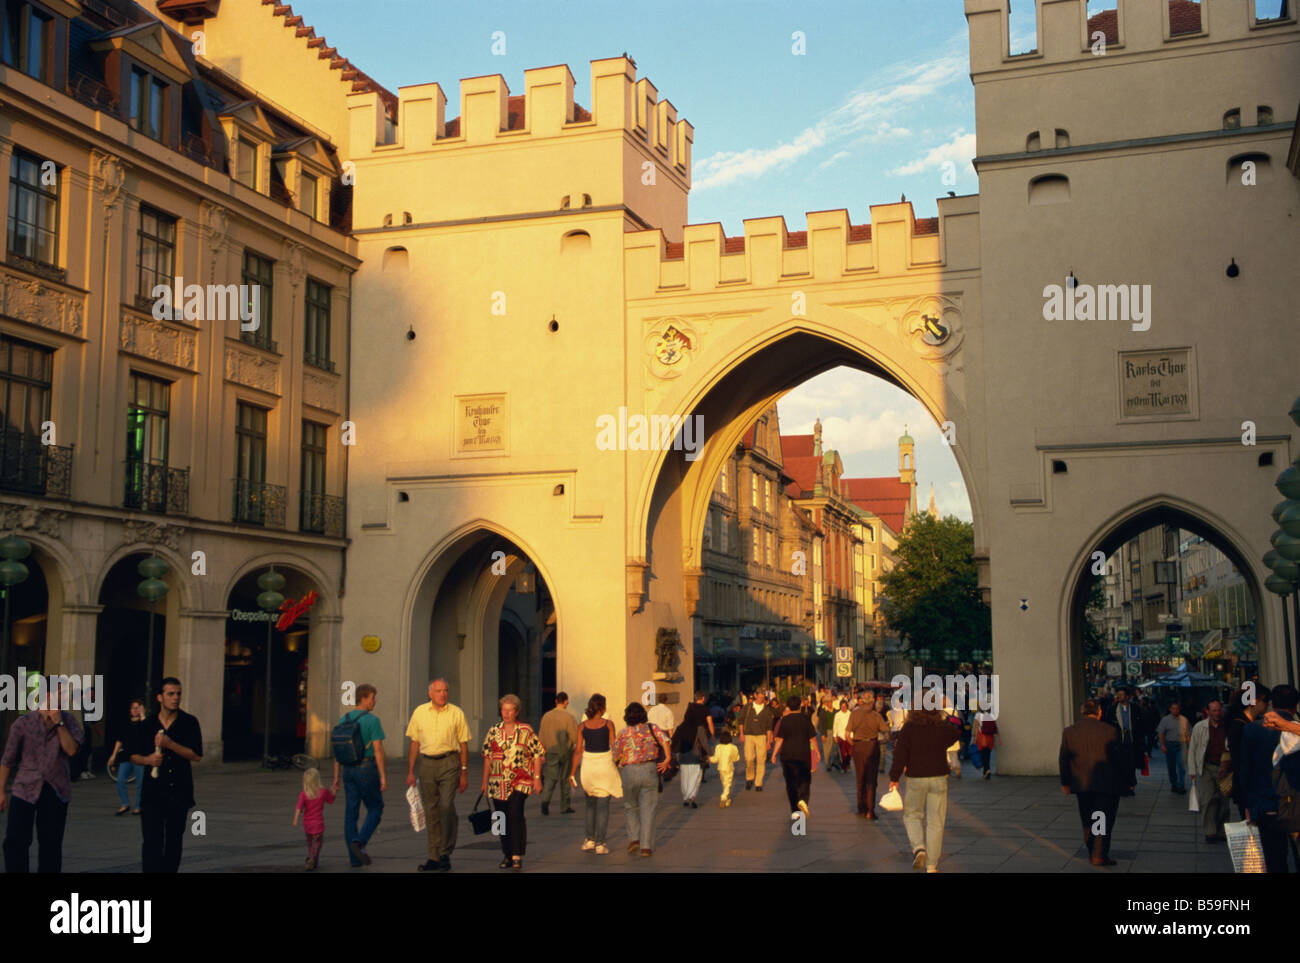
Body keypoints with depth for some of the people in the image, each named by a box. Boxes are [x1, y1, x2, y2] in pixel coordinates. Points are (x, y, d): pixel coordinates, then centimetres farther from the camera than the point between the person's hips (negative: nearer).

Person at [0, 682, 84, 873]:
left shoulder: (68, 720, 2)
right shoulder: (22, 723, -3)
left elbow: (71, 750, -11)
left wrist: (59, 723, -16)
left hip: (56, 791, 1)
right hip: (25, 789, -1)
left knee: (51, 845, 6)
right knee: (15, 842, -6)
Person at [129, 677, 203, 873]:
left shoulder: (189, 723, 0)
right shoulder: (148, 724, 5)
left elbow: (196, 755, -7)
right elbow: (134, 755, 12)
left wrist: (170, 744, -18)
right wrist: (147, 759, -10)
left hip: (180, 792, 0)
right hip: (153, 792, 0)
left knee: (174, 841, 9)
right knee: (152, 841, -9)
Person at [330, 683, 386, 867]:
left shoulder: (343, 719, 9)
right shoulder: (372, 720, -11)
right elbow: (378, 750, -15)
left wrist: (336, 778, 14)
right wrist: (383, 777, -13)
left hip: (348, 770, 6)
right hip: (367, 769, -6)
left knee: (351, 813, 7)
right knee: (375, 809, 9)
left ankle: (354, 858, 7)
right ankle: (359, 842, -11)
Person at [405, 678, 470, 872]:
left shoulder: (456, 713, 2)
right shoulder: (420, 712, 8)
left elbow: (463, 745, 5)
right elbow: (414, 743, 11)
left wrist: (464, 773, 1)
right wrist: (410, 772, 8)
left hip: (449, 763, -3)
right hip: (427, 763, 3)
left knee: (447, 807, -14)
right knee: (431, 811, 6)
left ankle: (446, 853, -1)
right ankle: (434, 856, 13)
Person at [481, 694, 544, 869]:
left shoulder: (526, 731, -1)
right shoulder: (493, 731, 9)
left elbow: (538, 755, 1)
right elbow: (487, 757, 13)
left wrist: (537, 778, -5)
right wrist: (485, 781, 12)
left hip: (520, 782, -4)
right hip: (497, 784, 4)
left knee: (516, 814, -17)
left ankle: (517, 856, -13)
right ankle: (508, 855, 18)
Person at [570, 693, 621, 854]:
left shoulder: (583, 726, -1)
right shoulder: (608, 724, -7)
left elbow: (578, 751, -2)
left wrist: (572, 773, 5)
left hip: (588, 765, 2)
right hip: (605, 765, -2)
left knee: (590, 804, 20)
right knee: (603, 806, 4)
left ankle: (589, 840, 18)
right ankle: (600, 844, 1)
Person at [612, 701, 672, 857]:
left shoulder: (624, 733, 2)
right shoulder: (652, 727, 5)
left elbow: (614, 756, 3)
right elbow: (665, 740, -11)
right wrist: (667, 759, -8)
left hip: (629, 772, 0)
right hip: (649, 769, 0)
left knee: (630, 807, 18)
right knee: (647, 809, 5)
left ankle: (634, 838, 2)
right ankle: (646, 846, 0)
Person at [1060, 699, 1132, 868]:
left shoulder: (1068, 732, -1)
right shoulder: (1110, 731, -10)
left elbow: (1064, 759, 6)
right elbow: (1122, 758, -5)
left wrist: (1065, 782, 17)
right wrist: (1128, 781, 6)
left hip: (1082, 784, 3)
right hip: (1107, 783, -3)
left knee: (1087, 820, 17)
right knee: (1104, 820, 4)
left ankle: (1091, 852, 23)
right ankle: (1100, 855, 2)